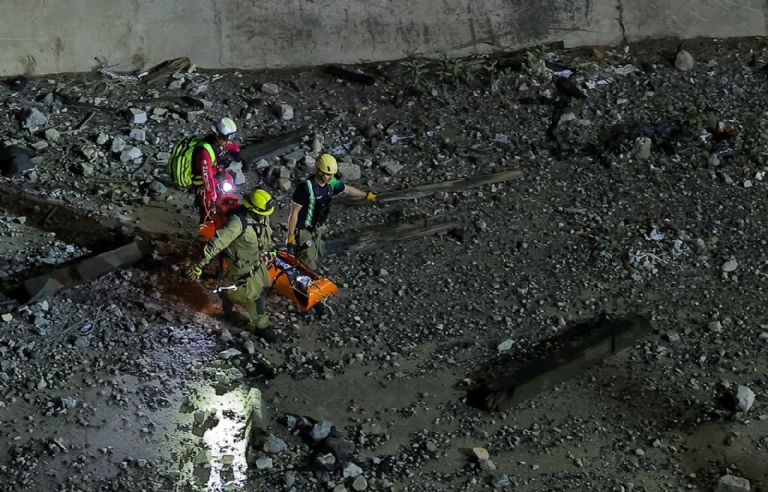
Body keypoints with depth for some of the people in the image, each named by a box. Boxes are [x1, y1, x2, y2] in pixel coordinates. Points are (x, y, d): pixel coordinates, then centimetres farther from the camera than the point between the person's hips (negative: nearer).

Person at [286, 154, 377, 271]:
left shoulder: (331, 183, -7)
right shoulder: (306, 187, -29)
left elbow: (347, 189, 14)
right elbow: (294, 212, -23)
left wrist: (367, 195, 24)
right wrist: (290, 237, -22)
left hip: (317, 229, 8)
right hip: (303, 231, -8)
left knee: (316, 260, 20)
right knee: (308, 265, -6)